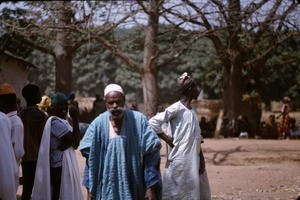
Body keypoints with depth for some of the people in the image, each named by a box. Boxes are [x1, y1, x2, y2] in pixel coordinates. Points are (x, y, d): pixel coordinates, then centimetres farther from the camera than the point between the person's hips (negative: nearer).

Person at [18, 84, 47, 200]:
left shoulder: (21, 115, 4)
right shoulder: (40, 115, -12)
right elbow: (43, 138, -12)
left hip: (25, 157, 5)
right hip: (39, 157, -5)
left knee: (27, 189, 8)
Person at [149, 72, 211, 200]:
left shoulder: (192, 110, 14)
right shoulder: (176, 108, -11)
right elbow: (153, 122, -19)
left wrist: (201, 158, 10)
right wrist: (167, 139, -13)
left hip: (194, 159, 9)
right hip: (180, 159, -9)